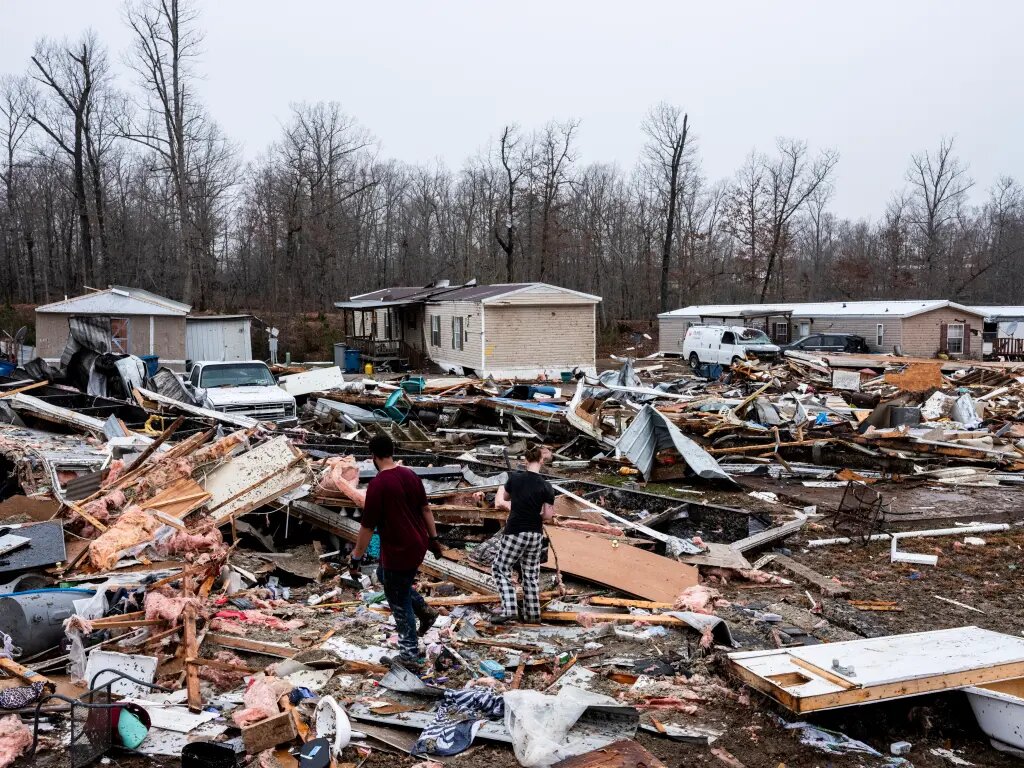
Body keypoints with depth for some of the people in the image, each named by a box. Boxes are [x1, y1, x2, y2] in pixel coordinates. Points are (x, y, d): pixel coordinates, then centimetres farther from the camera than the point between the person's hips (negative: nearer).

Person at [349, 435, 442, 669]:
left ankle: (410, 656, 19)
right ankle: (423, 609, 25)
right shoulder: (410, 475, 1)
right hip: (418, 545, 8)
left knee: (399, 604, 9)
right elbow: (426, 509, 8)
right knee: (384, 575, 31)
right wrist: (434, 538, 18)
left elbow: (367, 527, -17)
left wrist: (356, 558, -8)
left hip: (398, 552, -7)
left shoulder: (377, 485, -21)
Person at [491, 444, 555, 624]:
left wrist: (501, 489, 31)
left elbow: (503, 500, 11)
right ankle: (532, 612, 20)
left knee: (500, 568, 10)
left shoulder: (515, 478, -7)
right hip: (535, 534, 2)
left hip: (515, 533, -2)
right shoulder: (546, 487, -8)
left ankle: (508, 609, -1)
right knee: (531, 574, 15)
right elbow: (548, 516, -6)